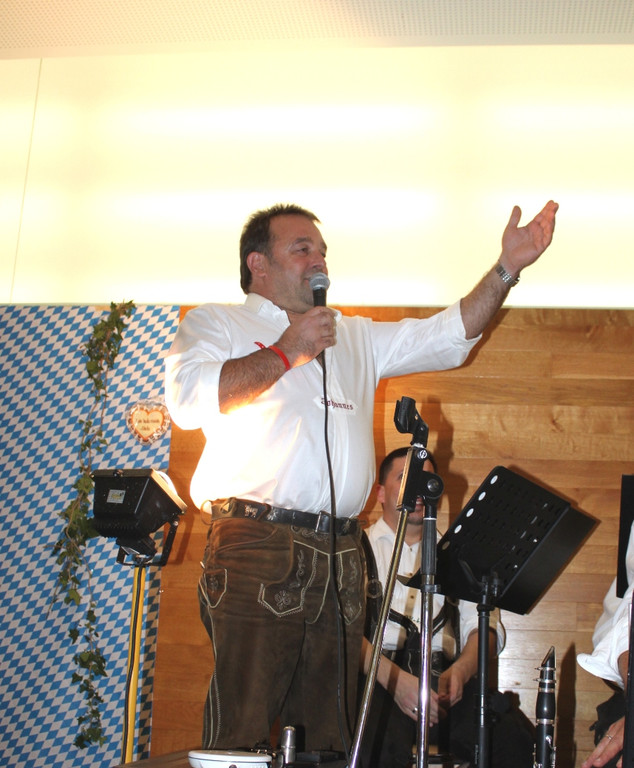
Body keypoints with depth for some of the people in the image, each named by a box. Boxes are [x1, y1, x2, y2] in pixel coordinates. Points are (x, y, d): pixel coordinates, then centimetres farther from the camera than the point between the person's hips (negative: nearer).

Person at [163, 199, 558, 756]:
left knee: (328, 737, 5)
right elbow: (189, 400, -8)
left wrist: (507, 268, 17)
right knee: (242, 732, -10)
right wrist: (286, 353, -5)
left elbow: (448, 338, 26)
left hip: (342, 558, 6)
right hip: (258, 546, -5)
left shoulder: (355, 338, 29)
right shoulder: (216, 323, 11)